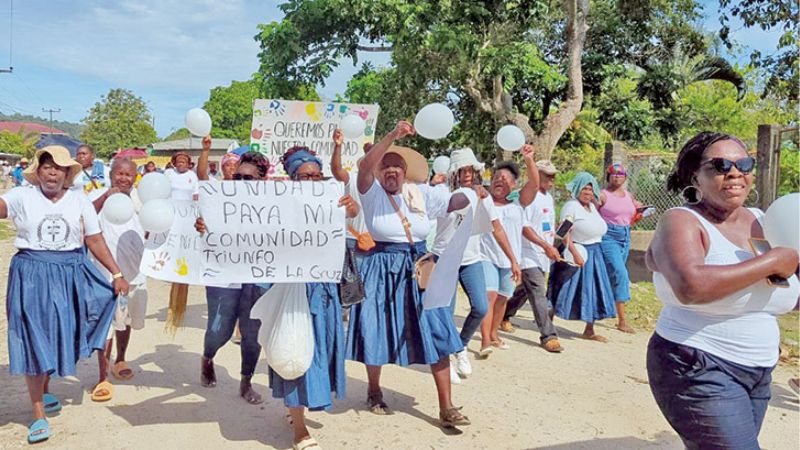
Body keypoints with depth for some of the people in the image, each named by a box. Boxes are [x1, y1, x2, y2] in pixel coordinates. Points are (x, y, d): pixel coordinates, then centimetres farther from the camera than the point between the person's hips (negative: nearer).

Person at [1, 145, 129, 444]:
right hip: (32, 275, -2)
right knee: (34, 341, 2)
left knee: (57, 338, 13)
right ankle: (38, 415, 10)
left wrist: (117, 274, -3)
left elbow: (95, 242, 2)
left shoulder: (80, 201, 2)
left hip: (71, 275, 2)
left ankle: (43, 392, 38)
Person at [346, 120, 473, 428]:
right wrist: (392, 136, -33)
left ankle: (446, 407, 4)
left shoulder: (420, 193, 9)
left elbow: (453, 202, 5)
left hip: (419, 268, 3)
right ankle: (374, 391, 30)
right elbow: (364, 165, -22)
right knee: (377, 332, 3)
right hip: (382, 269, -3)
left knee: (436, 333, -2)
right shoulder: (372, 192, -3)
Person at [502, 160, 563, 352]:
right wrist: (546, 246, -23)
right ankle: (548, 336, -8)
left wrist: (551, 248, 16)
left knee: (525, 290, 18)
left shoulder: (549, 198, 16)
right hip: (530, 255, -9)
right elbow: (524, 227, -19)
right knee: (539, 295, -10)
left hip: (544, 256, 9)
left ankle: (503, 315, 37)